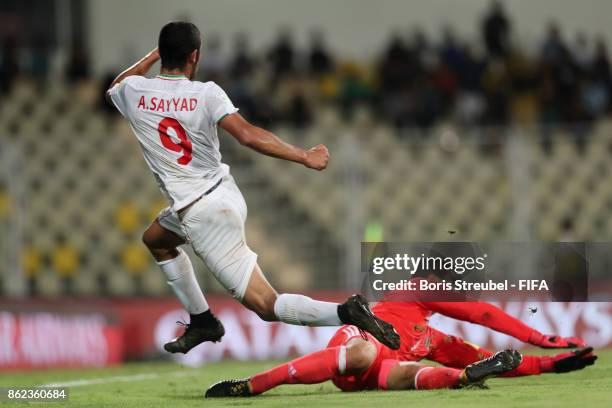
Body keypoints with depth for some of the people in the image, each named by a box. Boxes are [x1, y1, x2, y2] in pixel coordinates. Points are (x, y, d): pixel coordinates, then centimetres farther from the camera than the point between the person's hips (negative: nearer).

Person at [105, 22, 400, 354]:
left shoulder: (133, 92, -6)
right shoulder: (205, 93, -8)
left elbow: (115, 86, 21)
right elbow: (248, 135, -22)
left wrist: (154, 55, 30)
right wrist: (305, 157, -17)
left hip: (201, 215, -5)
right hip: (225, 195, 5)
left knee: (265, 305, -7)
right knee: (155, 239, 33)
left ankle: (347, 313, -28)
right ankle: (202, 324, 32)